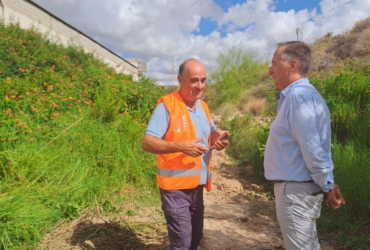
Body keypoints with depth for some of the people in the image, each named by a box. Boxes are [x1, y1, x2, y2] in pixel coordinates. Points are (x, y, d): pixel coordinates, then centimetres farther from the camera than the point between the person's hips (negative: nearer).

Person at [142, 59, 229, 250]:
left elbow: (211, 133, 19)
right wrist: (181, 146, -29)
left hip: (197, 183, 7)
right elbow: (147, 143, -18)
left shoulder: (203, 106, 9)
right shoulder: (167, 105, -14)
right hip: (175, 184, -7)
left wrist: (219, 140, -5)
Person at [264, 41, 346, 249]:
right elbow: (315, 146, 13)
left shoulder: (299, 95, -21)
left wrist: (327, 186, -12)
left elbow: (312, 148, -24)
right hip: (296, 187, 10)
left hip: (296, 191, -10)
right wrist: (327, 185, 14)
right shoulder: (299, 93, 11)